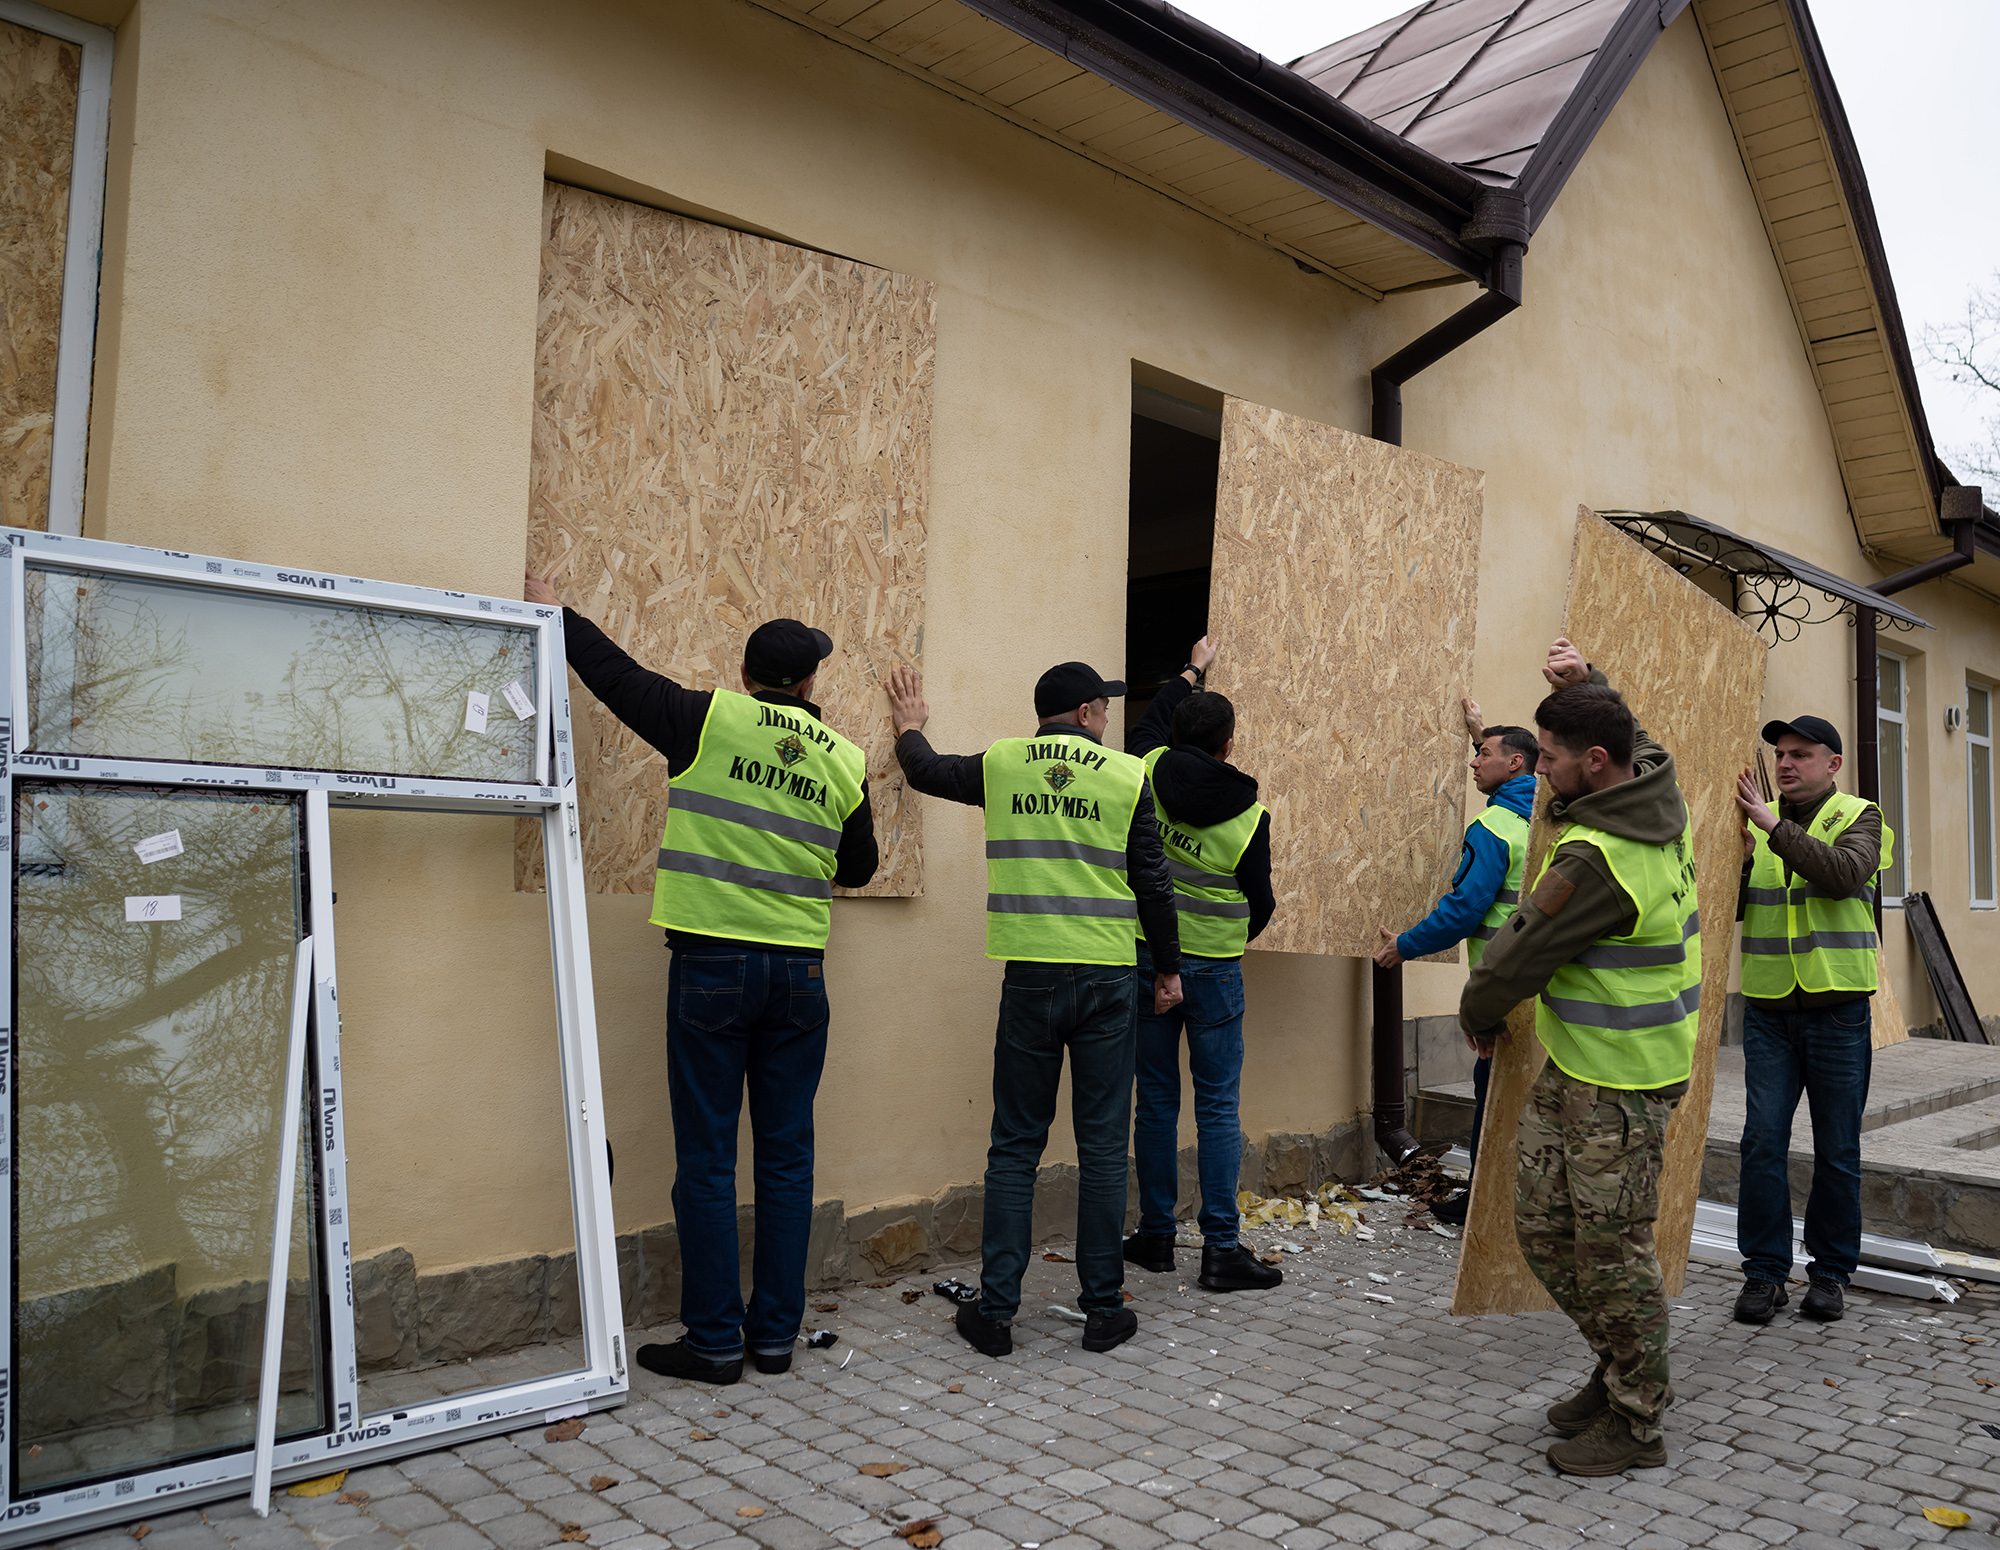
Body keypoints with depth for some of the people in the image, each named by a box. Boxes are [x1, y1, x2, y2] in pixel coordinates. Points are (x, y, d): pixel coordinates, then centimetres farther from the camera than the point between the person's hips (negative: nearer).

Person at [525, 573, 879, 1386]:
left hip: (712, 968, -3)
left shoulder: (708, 720, -4)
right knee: (786, 1158, 11)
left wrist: (554, 612, 22)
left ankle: (714, 1341, 11)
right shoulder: (845, 762, 5)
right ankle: (775, 1334, 19)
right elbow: (858, 867, 17)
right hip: (799, 975, 3)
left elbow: (614, 672, 6)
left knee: (707, 1160, 4)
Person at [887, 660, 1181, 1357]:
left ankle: (995, 1310, 12)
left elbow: (926, 771, 22)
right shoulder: (1127, 775, -1)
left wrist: (910, 729, 43)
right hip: (1107, 982, -1)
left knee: (1015, 1147, 9)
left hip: (1030, 978, 1)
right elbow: (1153, 882, 1)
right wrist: (1167, 968, 12)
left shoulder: (999, 764, 4)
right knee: (1102, 1148, 7)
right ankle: (1102, 1308, 15)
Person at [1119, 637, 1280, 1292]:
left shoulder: (1149, 773, -5)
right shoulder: (1249, 815, -8)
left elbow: (1149, 723, 19)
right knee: (1218, 1107, 4)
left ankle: (1155, 1237, 18)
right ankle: (1221, 1248, 6)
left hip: (1148, 959, 2)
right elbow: (1260, 905, 2)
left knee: (1156, 1101, 10)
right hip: (1214, 968, -2)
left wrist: (1192, 672, 33)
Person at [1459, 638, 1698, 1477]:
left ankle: (1636, 1422, 22)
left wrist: (1478, 1014, 3)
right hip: (1571, 1063, 10)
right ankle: (1625, 1366, 32)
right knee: (1543, 1227, 14)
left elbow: (1519, 954, -16)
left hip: (1621, 1081, -10)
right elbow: (1635, 736, 28)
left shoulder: (1596, 858, -27)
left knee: (1612, 1248, 4)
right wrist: (1585, 683, 13)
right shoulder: (1657, 787, 2)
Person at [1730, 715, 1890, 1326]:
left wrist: (1775, 827, -27)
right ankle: (1764, 1271, 9)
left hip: (1837, 1012, -2)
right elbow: (1730, 910, 5)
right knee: (1762, 1141, -1)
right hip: (1768, 1010, 2)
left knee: (1837, 1150, 7)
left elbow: (1844, 874, -23)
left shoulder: (1858, 818, -1)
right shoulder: (1756, 820, 8)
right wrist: (1738, 859, -12)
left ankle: (1831, 1271, 22)